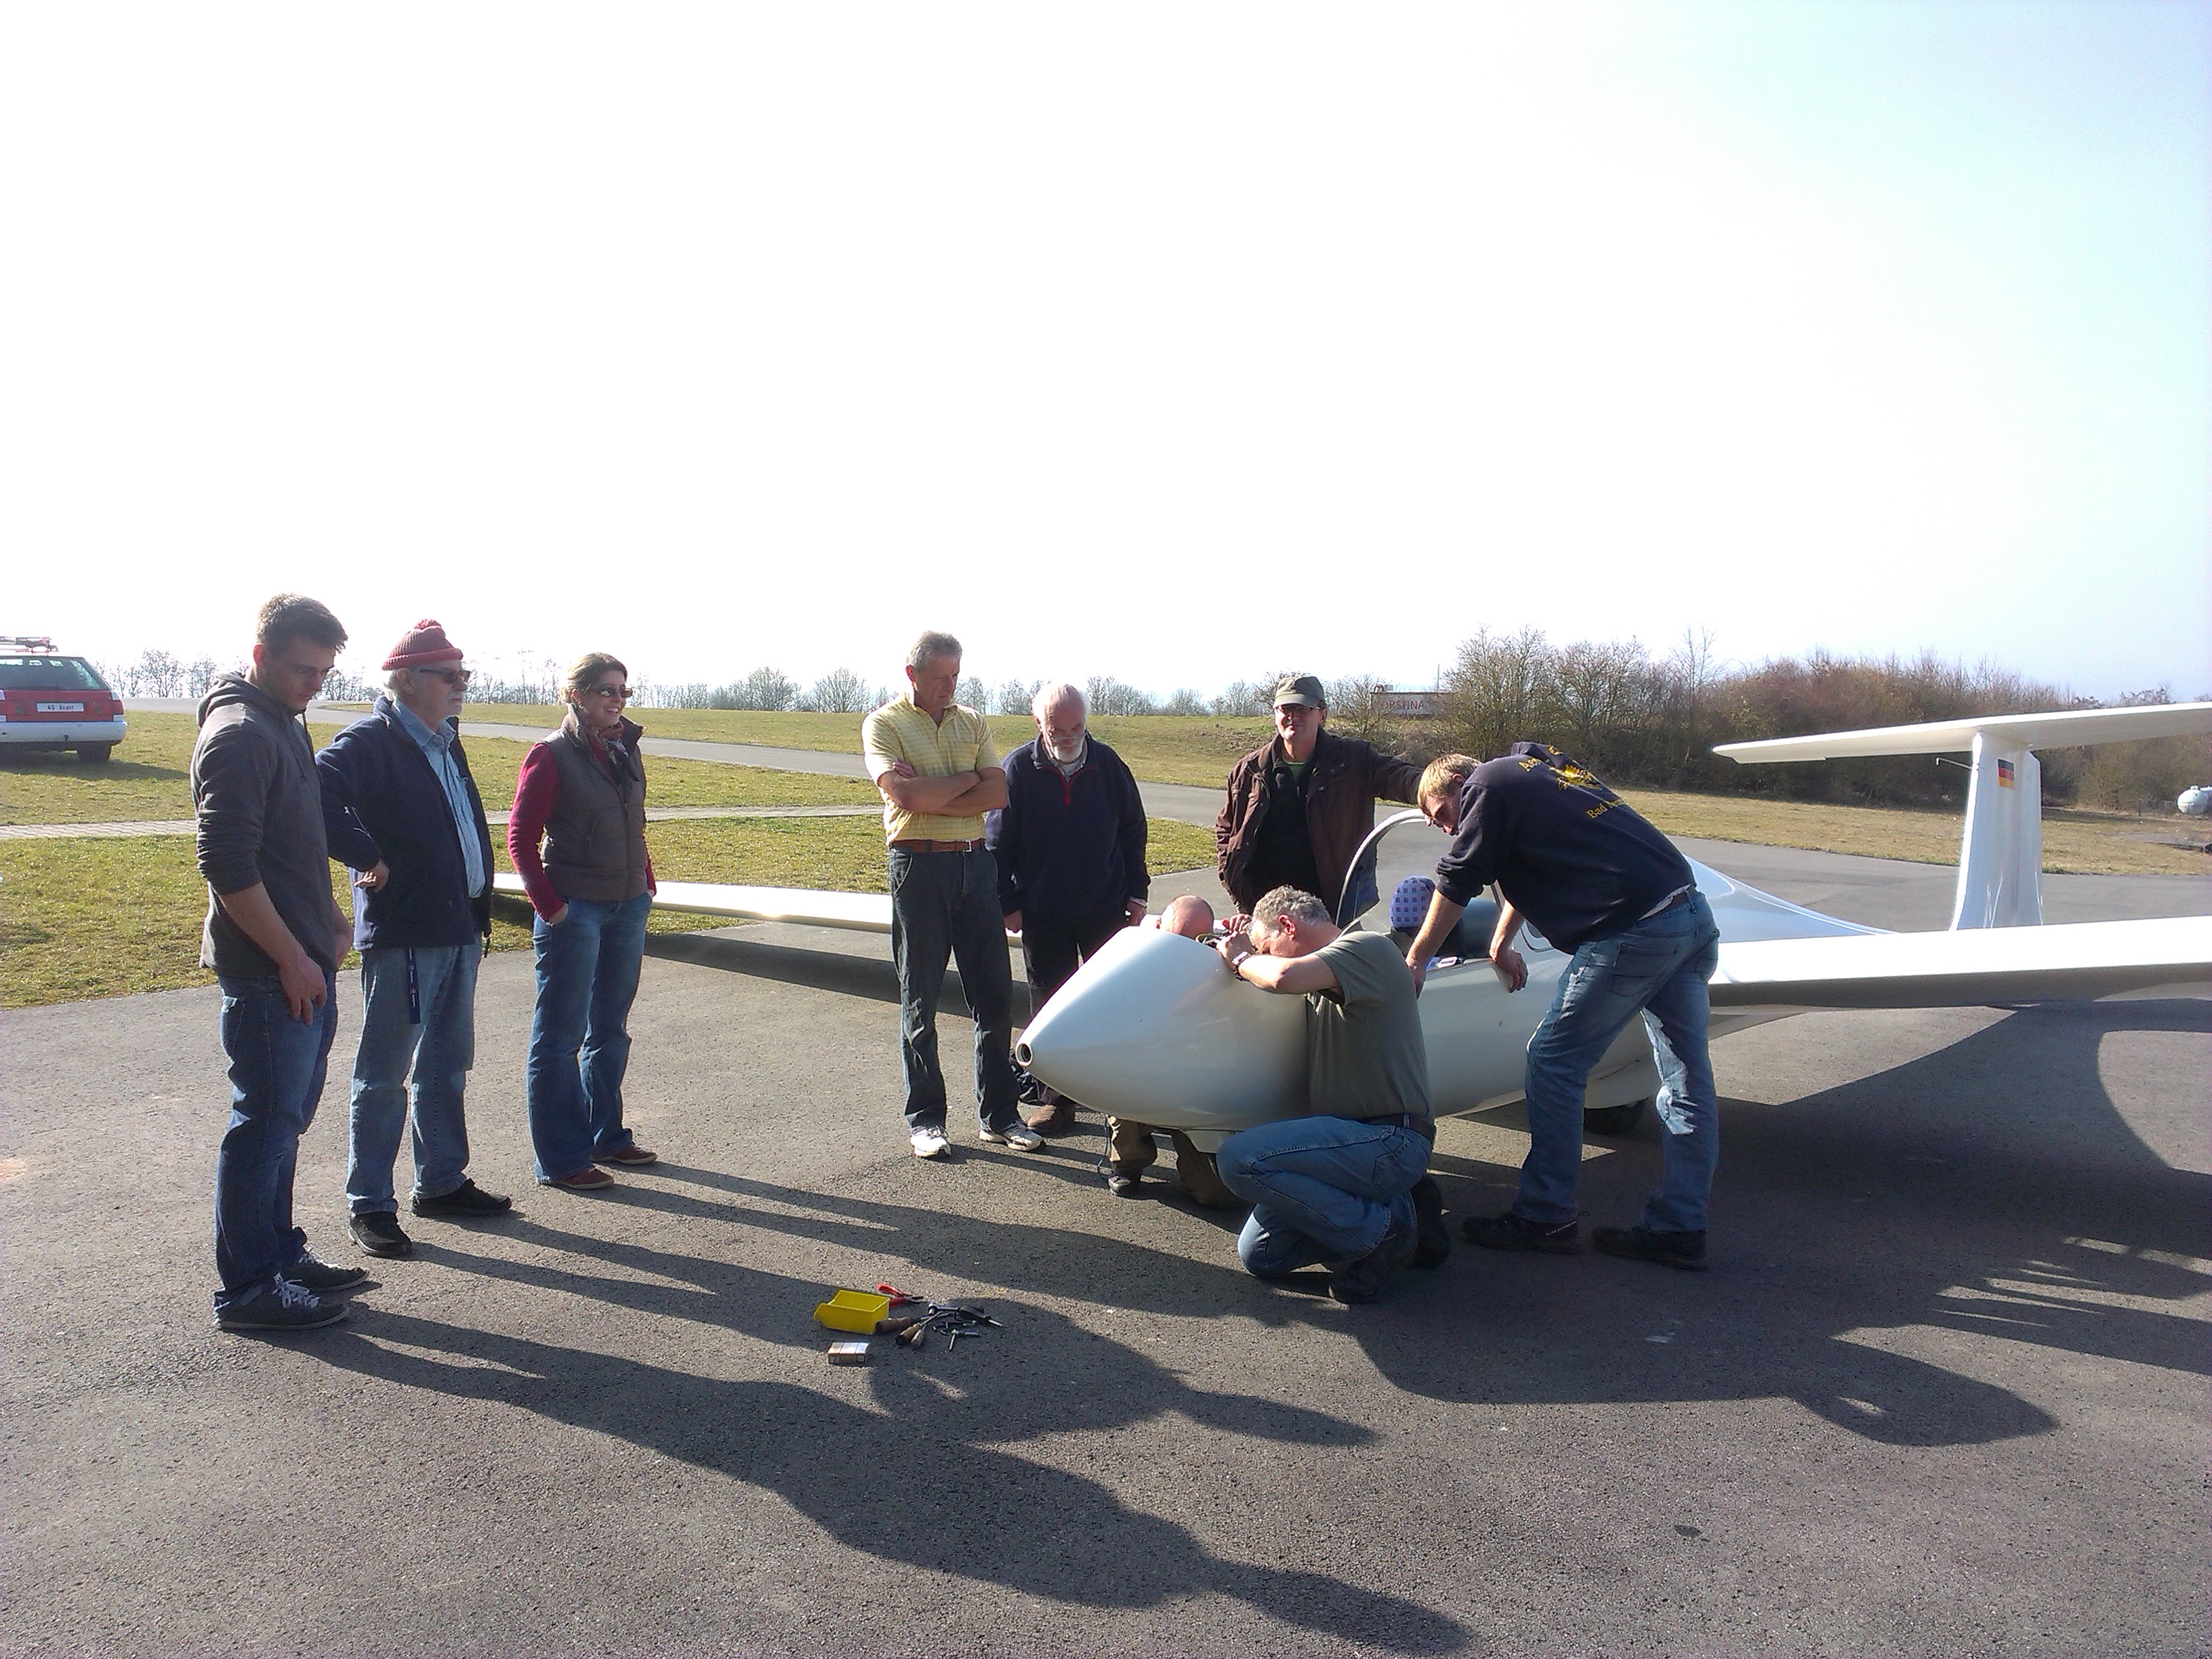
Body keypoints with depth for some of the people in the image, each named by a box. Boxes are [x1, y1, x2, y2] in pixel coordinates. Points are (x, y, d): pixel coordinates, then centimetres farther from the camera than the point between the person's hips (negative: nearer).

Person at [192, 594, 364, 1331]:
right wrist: (291, 959, -18)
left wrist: (326, 921, 18)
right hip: (269, 973, -10)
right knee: (265, 1126, -2)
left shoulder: (283, 724, 15)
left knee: (284, 1119, 17)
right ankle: (247, 1290, 9)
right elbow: (227, 866, -21)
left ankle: (280, 1256, 29)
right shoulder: (239, 734, -15)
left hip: (303, 965, 10)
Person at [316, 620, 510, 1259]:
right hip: (402, 935, -8)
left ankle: (441, 1182, 30)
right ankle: (369, 1205, 11)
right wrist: (368, 857, -22)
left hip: (459, 929, 8)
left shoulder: (445, 741, 15)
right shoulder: (369, 742, -11)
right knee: (384, 1075, 1)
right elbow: (318, 796, -28)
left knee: (447, 1067, 17)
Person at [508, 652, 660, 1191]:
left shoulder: (625, 750, 10)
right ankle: (561, 1160, 8)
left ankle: (606, 1136, 28)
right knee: (560, 1036, 1)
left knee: (610, 1029, 16)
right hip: (574, 909, -7)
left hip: (627, 906, 7)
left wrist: (647, 885, 9)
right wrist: (550, 906, -14)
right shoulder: (552, 755, -9)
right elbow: (520, 837, -10)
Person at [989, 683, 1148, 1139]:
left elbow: (1132, 831, 8)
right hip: (1042, 913, 0)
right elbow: (998, 841, 0)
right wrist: (1008, 904, -3)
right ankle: (1058, 1099, 18)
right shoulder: (1018, 769, -5)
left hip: (1106, 908, 1)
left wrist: (1136, 892, 5)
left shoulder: (1108, 764, -1)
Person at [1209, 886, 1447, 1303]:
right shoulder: (1323, 981, 20)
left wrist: (1243, 959, -8)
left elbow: (1283, 977, -28)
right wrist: (1246, 954, 13)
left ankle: (1381, 1230, -9)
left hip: (1389, 1140, -10)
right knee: (1259, 1254, 5)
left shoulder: (1368, 947, -11)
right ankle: (1400, 1211, 11)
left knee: (1239, 1158, -24)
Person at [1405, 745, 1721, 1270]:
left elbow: (1456, 886, 3)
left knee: (1553, 1064, 1)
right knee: (1686, 1078, 9)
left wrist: (1415, 961, 14)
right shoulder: (1536, 768, 25)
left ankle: (1545, 1217, 9)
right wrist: (1500, 943, 39)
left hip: (1634, 932, -9)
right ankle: (1679, 1228, 17)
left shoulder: (1485, 786, -1)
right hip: (1694, 914, 9)